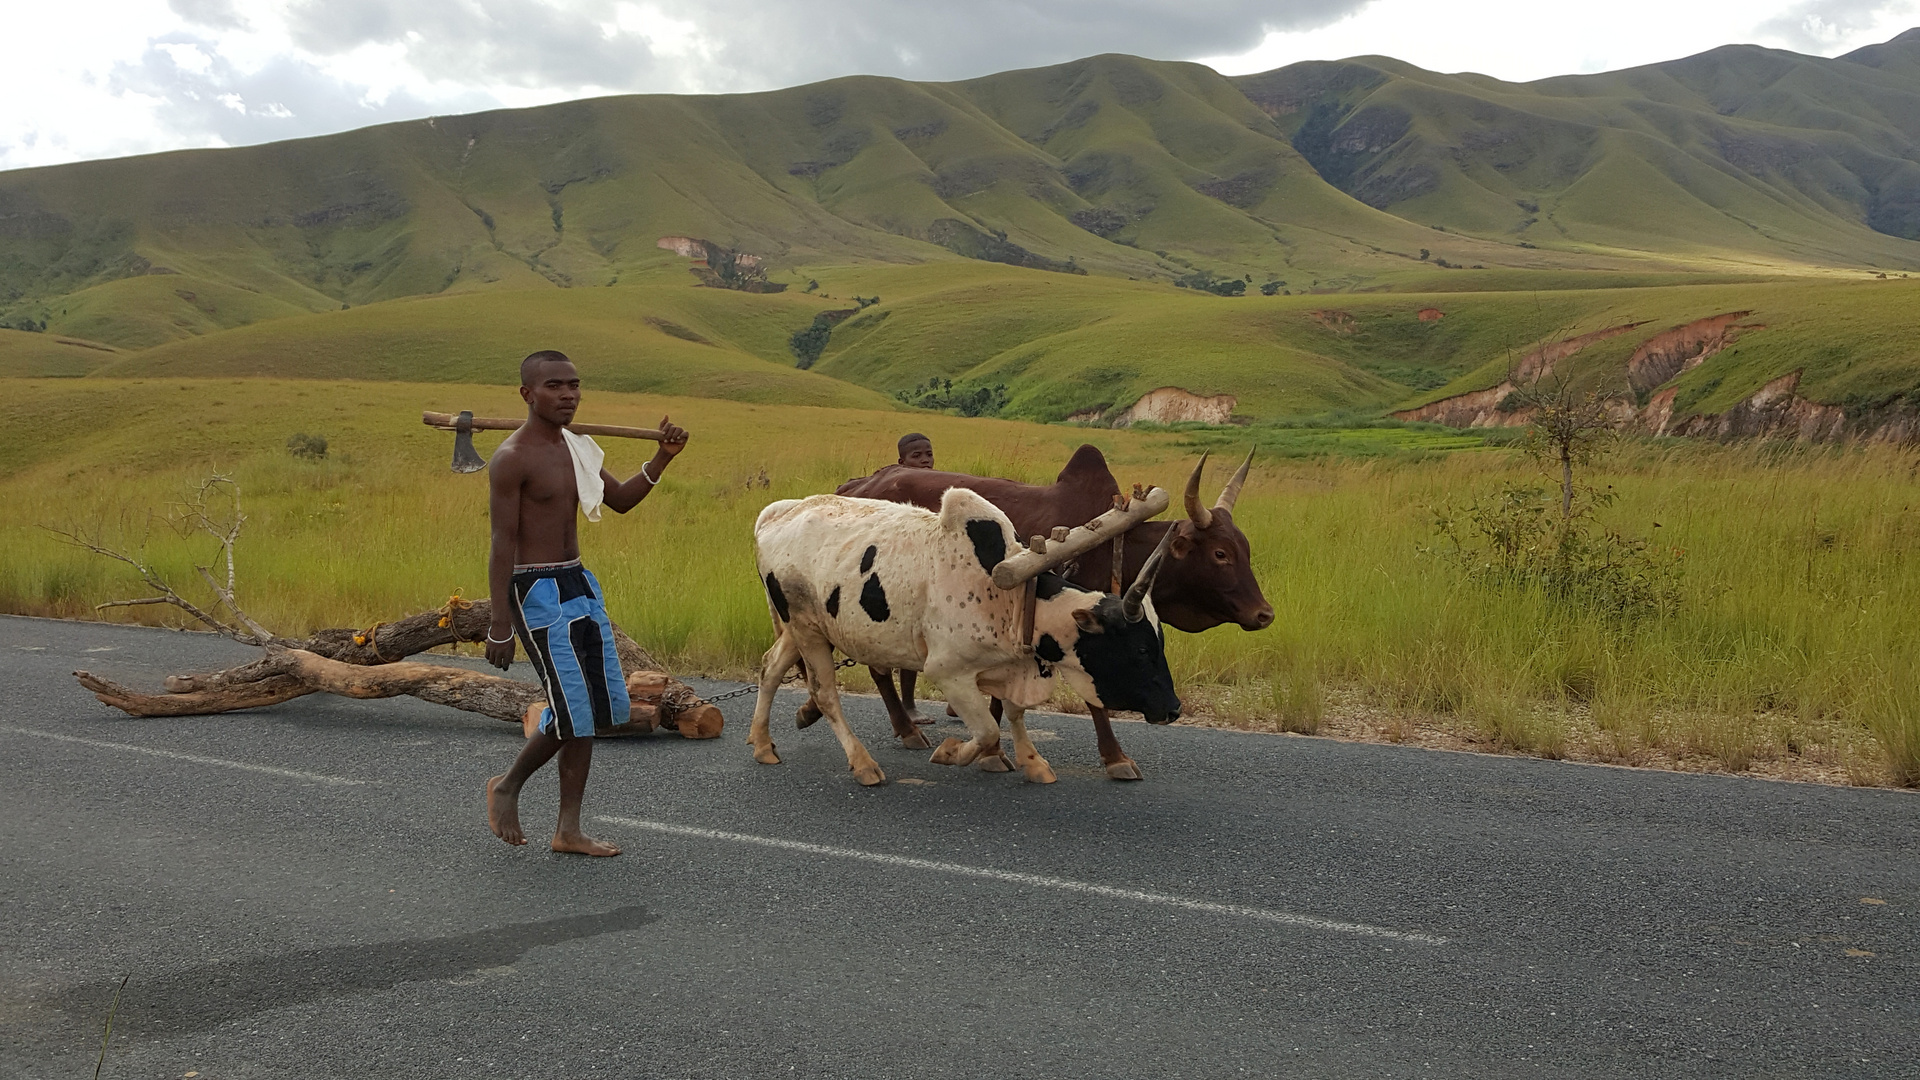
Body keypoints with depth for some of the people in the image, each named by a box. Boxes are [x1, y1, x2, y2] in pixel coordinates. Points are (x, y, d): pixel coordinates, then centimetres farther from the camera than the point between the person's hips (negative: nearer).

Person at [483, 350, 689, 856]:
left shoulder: (574, 446, 12)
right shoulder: (513, 458, -13)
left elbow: (621, 499, 21)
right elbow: (503, 545, -15)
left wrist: (662, 459, 5)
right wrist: (500, 626, -18)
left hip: (580, 582, 9)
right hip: (536, 591, -9)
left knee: (604, 706, 7)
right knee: (574, 710, -9)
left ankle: (569, 830, 16)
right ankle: (507, 787, 18)